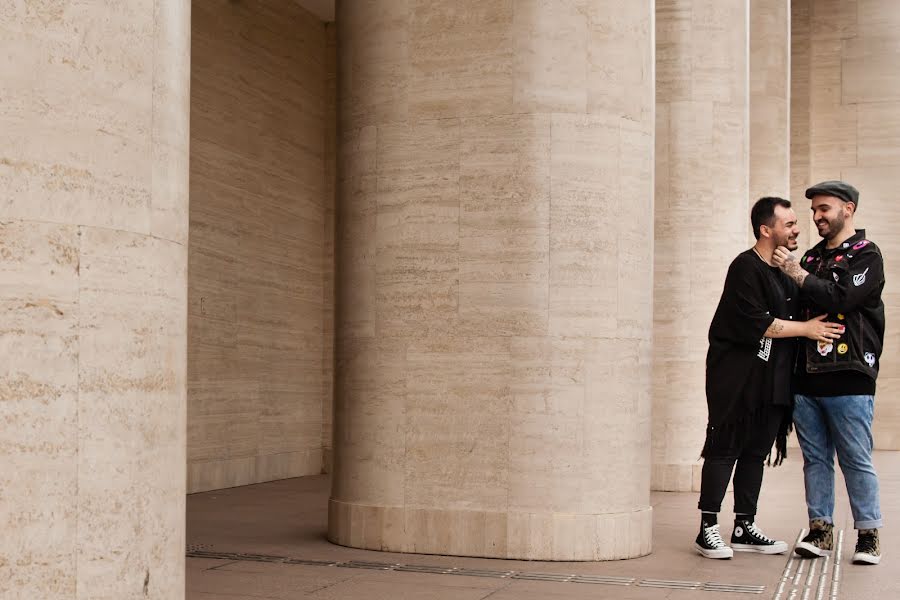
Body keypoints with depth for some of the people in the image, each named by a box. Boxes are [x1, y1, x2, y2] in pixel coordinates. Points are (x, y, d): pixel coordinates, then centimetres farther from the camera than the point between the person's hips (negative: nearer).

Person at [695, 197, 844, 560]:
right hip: (737, 378, -8)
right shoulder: (746, 268, -10)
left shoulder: (782, 272, 17)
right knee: (724, 449, -5)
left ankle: (744, 529, 17)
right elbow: (755, 323, -18)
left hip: (771, 380, 8)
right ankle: (707, 530, 0)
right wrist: (806, 329, -12)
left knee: (755, 452, 10)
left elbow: (793, 313, 22)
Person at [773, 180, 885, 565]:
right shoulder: (811, 257, 19)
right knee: (815, 458, 8)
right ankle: (820, 530, 15)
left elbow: (841, 298, -16)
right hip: (807, 379, 6)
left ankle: (868, 534, 10)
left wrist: (797, 274, -13)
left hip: (847, 380, -6)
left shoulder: (866, 254, 0)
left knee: (856, 461, 0)